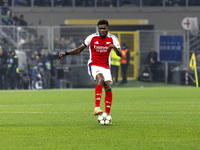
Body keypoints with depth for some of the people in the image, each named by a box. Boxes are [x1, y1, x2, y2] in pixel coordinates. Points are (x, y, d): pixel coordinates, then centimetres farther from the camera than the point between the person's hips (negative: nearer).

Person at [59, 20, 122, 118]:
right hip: (94, 65, -3)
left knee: (108, 88, -10)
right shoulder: (92, 38, -2)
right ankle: (97, 108, -41)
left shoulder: (112, 39, 0)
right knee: (100, 79, -32)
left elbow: (120, 54, -8)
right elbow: (79, 50, 7)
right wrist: (66, 53, -3)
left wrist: (114, 47, -29)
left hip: (105, 67, 3)